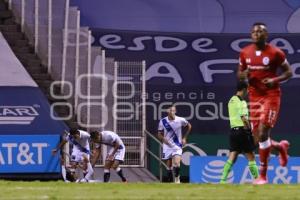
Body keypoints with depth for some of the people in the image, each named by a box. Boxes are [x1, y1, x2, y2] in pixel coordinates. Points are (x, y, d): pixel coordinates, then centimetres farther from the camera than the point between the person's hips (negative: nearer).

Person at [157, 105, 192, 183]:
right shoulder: (163, 121, -5)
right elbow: (159, 134, 5)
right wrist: (163, 139, -17)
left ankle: (177, 178, 2)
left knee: (176, 163, -19)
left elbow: (189, 126, 10)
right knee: (169, 166, 4)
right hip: (167, 146, 2)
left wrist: (184, 138, 6)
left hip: (177, 145, -2)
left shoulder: (181, 120, -9)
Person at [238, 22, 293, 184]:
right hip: (254, 97, 5)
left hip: (271, 96, -5)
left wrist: (275, 80, -18)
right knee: (259, 140, 5)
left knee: (263, 134, -14)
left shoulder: (275, 53, -8)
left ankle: (263, 175, -6)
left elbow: (289, 72, 0)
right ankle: (281, 146, 39)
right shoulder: (245, 53, 5)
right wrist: (245, 75, -8)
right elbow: (239, 73, 16)